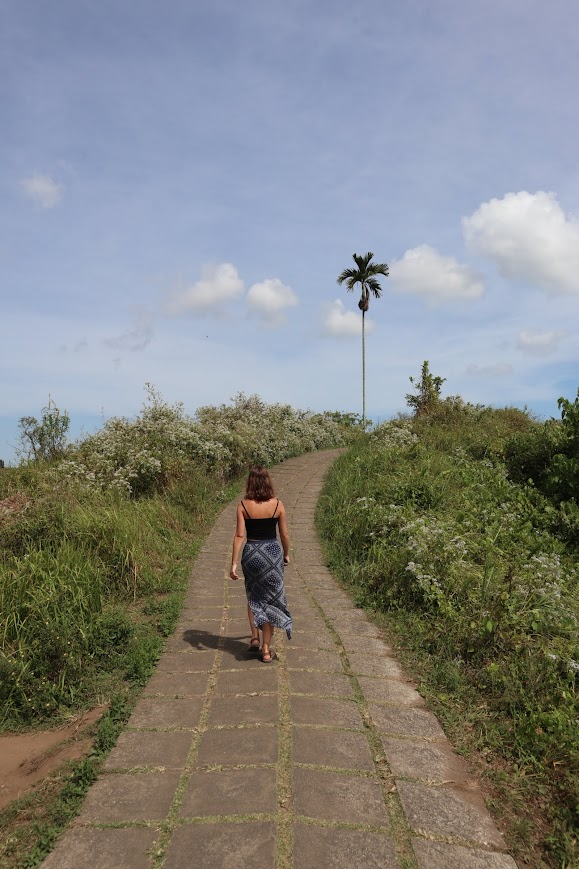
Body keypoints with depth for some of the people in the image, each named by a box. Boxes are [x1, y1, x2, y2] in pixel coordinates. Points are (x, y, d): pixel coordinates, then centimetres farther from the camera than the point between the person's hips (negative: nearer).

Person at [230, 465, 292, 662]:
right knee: (269, 600, 9)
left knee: (253, 596, 24)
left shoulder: (243, 505, -8)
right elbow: (284, 534, 0)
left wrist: (234, 563, -7)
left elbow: (240, 535, -11)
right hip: (273, 552, 0)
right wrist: (286, 554, 16)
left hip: (251, 553, 0)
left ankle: (254, 637, 22)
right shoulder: (277, 504, -6)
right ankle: (266, 649, 13)